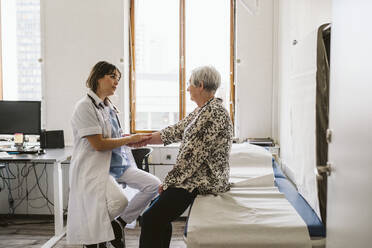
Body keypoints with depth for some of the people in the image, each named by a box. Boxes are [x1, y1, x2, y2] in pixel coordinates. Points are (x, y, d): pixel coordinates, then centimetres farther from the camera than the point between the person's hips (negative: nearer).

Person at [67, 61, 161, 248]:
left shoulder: (108, 106, 16)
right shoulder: (85, 107, -11)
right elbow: (98, 144, -17)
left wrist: (136, 138, 5)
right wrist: (130, 139, -10)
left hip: (117, 164, 9)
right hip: (94, 167, -9)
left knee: (153, 185, -8)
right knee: (120, 201, -31)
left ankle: (118, 224, 5)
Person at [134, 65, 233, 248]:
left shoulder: (213, 112, -20)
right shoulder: (203, 110, 14)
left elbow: (193, 154, -22)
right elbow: (176, 131, 17)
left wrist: (169, 182, -14)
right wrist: (143, 140, 15)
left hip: (205, 181, -11)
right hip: (198, 177, 11)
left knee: (150, 219, -16)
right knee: (159, 207, 19)